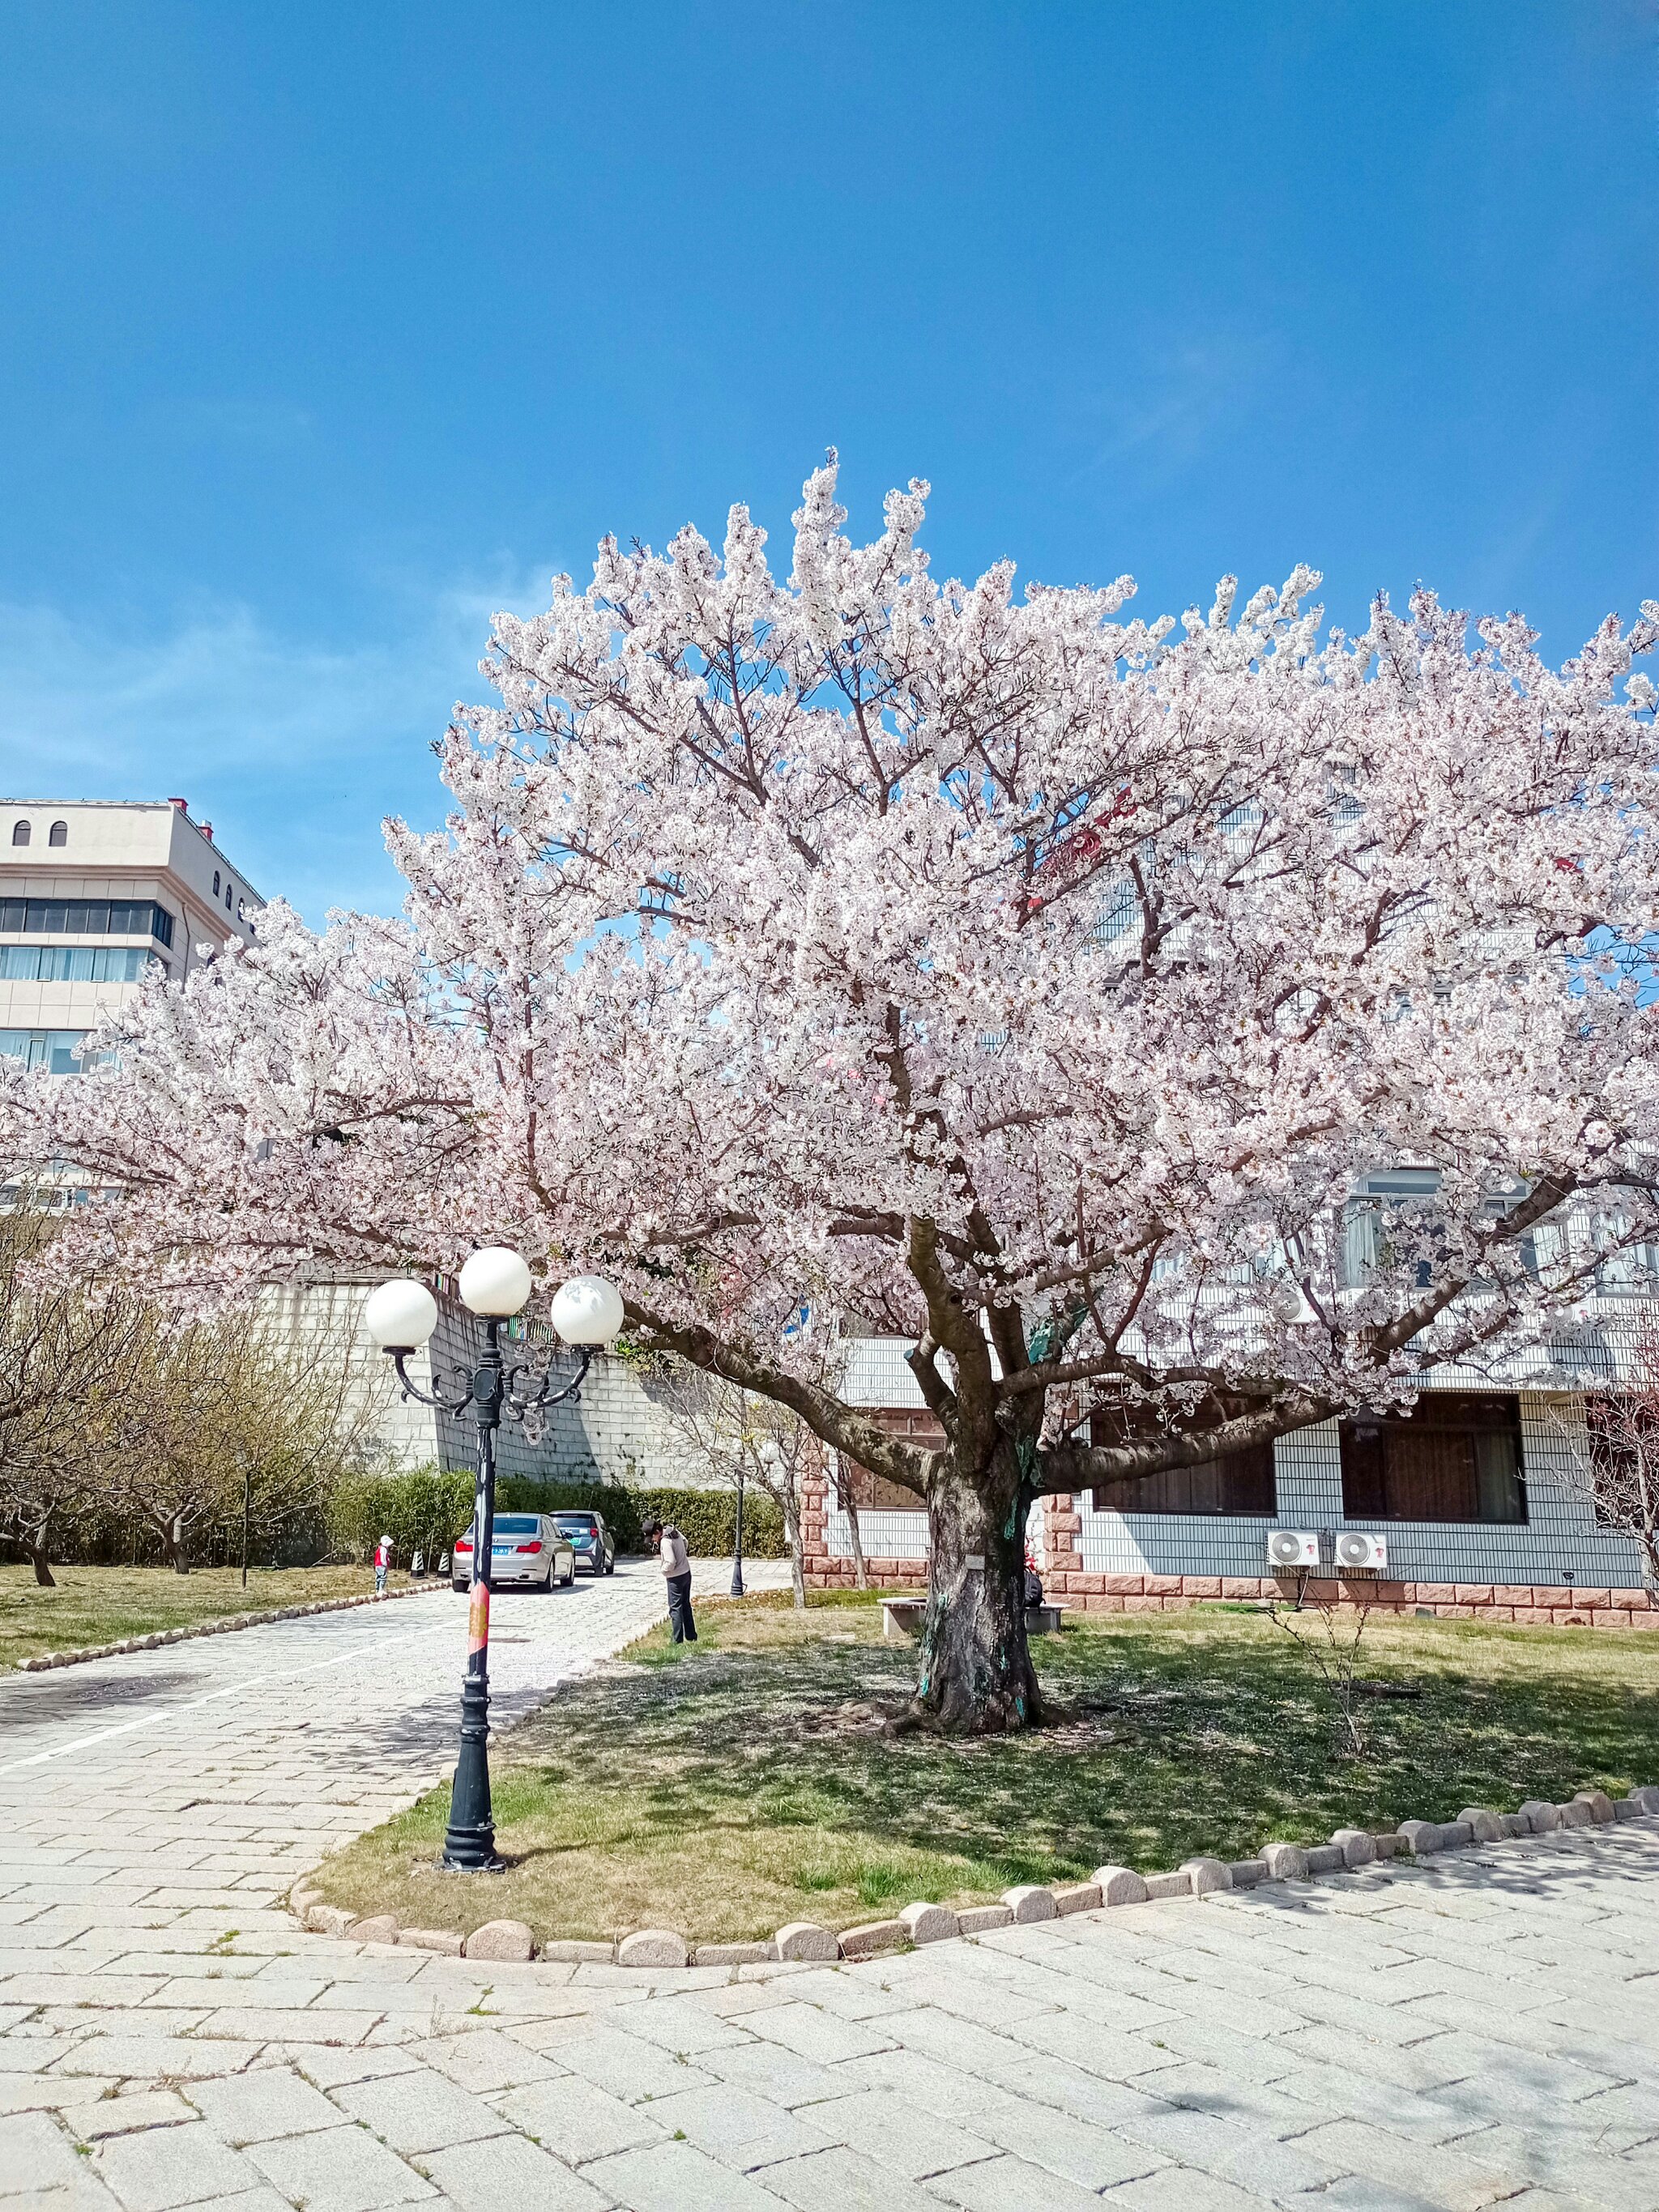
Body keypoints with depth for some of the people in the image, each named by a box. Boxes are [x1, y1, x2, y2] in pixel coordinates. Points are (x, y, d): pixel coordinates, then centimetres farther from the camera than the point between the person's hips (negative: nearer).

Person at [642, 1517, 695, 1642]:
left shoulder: (665, 1542, -24)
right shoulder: (675, 1531, 2)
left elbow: (670, 1563, -26)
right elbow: (685, 1542, 20)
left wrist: (664, 1571, -8)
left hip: (675, 1578, -9)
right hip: (686, 1573, 9)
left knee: (675, 1609, -1)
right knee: (686, 1606, 18)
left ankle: (677, 1641, 2)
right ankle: (691, 1637, 25)